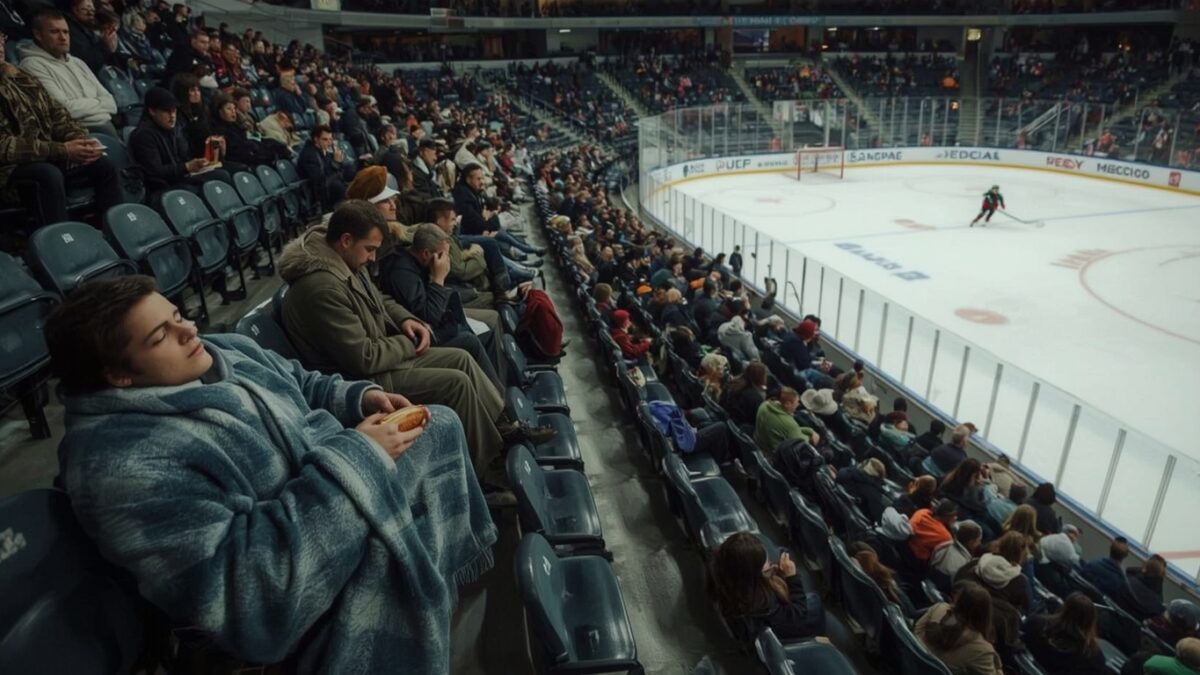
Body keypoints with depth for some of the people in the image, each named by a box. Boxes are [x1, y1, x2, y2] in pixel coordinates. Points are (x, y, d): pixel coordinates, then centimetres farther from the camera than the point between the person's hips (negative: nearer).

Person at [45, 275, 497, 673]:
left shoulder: (225, 351, 1)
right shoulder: (120, 463, -25)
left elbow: (302, 386, 20)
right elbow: (244, 591, -32)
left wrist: (360, 397, -2)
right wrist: (355, 457, -29)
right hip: (292, 583, -9)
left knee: (439, 424, 12)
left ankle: (458, 559, 23)